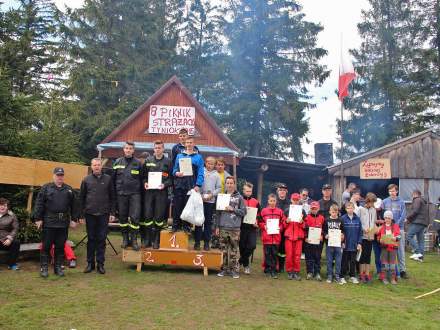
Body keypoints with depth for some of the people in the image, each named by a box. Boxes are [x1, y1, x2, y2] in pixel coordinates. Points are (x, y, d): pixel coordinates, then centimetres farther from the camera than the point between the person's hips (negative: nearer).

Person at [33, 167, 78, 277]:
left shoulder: (69, 189, 12)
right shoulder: (46, 188, 4)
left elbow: (73, 206, 13)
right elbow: (39, 204, 0)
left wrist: (74, 219, 8)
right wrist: (38, 218, -6)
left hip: (64, 223, 3)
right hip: (49, 223, -3)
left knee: (60, 246, 8)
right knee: (46, 246, 2)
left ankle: (58, 267, 18)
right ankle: (44, 268, 11)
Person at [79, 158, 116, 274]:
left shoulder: (108, 179, 4)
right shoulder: (86, 180, 6)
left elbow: (112, 197, 5)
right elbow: (81, 198, 8)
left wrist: (112, 213, -1)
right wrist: (82, 215, 4)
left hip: (103, 214, -1)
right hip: (90, 214, 1)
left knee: (101, 239, 4)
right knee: (91, 239, 8)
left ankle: (100, 264, 12)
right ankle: (90, 263, 18)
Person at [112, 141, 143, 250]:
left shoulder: (138, 163, 4)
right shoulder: (118, 162, 8)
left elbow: (141, 179, 6)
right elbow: (113, 178, 10)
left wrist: (141, 194, 1)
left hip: (135, 194, -2)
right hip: (121, 194, 2)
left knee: (135, 217, -7)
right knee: (122, 217, 9)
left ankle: (134, 239, 5)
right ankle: (125, 238, 22)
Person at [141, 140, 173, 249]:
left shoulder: (168, 161, 4)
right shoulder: (148, 160, 10)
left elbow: (171, 177, 2)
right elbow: (143, 175, 15)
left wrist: (165, 184, -13)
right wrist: (145, 182, -4)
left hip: (162, 192, -2)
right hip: (149, 191, 2)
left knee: (159, 216, 2)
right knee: (147, 215, 0)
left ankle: (156, 240, 13)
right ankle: (147, 239, 11)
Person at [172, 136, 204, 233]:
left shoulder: (198, 157, 7)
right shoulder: (179, 156, 15)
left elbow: (200, 173, 0)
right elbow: (174, 169, 14)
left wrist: (198, 185, -11)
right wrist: (176, 173, -9)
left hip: (191, 186, -2)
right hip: (179, 185, 2)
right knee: (177, 206, 1)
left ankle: (186, 226, 9)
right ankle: (175, 225, 8)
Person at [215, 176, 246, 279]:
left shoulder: (239, 197, 4)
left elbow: (243, 212, 3)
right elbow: (218, 212, 12)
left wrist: (233, 209, -10)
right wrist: (217, 226, 9)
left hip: (235, 228, -2)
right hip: (223, 227, 2)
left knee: (235, 249, -1)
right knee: (224, 249, 7)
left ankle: (235, 269, 7)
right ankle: (224, 268, 18)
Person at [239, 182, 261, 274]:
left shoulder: (256, 202, 9)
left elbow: (259, 215, 14)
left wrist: (256, 222, -2)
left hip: (252, 228, 2)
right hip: (242, 227, -2)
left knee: (252, 245, -10)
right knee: (242, 247, 5)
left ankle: (241, 261, 10)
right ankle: (246, 265, 24)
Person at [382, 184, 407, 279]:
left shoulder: (401, 202, 1)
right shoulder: (385, 201, 3)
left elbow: (403, 216, -4)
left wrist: (396, 224, -15)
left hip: (399, 228, -1)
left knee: (400, 250, 3)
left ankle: (402, 270, 10)